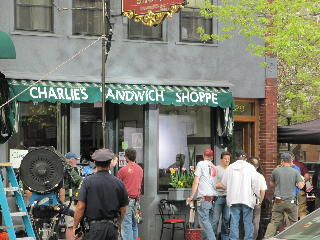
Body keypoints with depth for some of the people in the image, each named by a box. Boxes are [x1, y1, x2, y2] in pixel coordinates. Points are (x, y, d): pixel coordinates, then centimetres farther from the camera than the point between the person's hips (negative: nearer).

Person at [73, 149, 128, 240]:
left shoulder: (88, 181, -5)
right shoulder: (119, 183, 4)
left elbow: (80, 207, -8)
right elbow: (123, 210, 10)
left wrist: (75, 226, 3)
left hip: (94, 226, -3)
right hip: (112, 228, 3)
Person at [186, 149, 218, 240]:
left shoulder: (201, 164, 0)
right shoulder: (214, 167, 18)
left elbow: (196, 182, -4)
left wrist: (191, 196, 1)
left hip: (204, 197, -7)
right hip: (213, 197, 7)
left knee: (204, 220, -10)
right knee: (209, 221, 10)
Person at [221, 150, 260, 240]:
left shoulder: (230, 168, 6)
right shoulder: (250, 167, -2)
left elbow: (224, 183, 15)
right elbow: (255, 183, -4)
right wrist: (257, 194, 10)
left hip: (233, 199, 2)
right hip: (247, 198, -2)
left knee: (234, 222, 4)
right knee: (248, 222, 2)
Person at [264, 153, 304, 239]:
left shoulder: (276, 171, 1)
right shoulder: (295, 172, -2)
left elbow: (271, 183, 15)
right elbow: (300, 186, -3)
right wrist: (302, 182, 18)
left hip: (279, 201, 1)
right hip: (291, 201, -1)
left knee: (274, 222, 3)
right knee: (293, 222, 12)